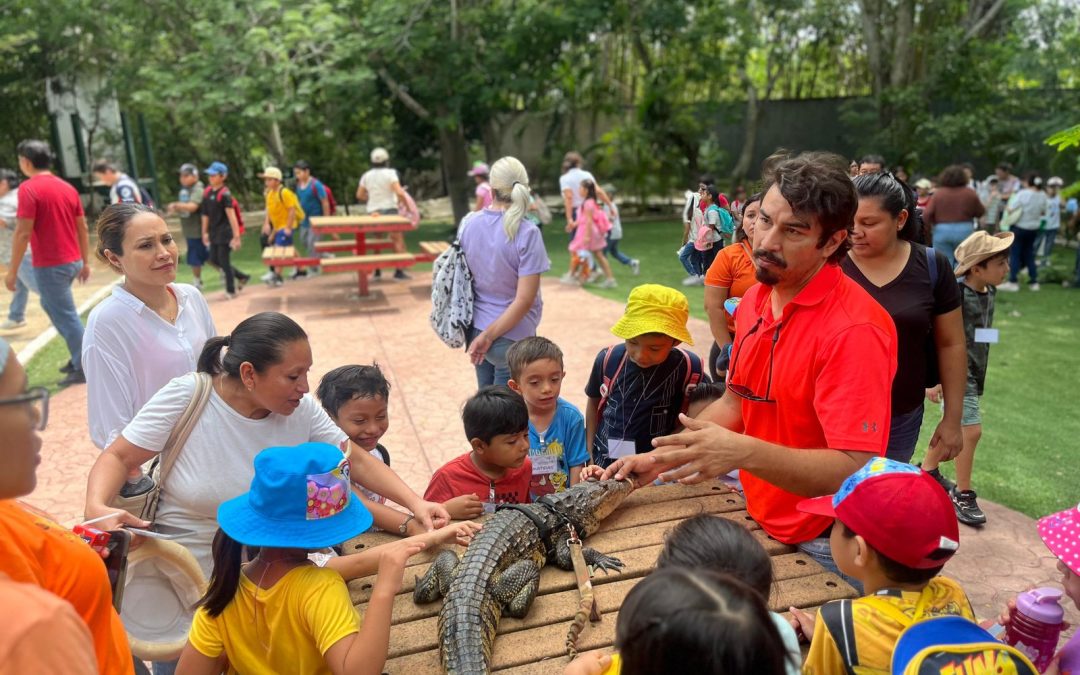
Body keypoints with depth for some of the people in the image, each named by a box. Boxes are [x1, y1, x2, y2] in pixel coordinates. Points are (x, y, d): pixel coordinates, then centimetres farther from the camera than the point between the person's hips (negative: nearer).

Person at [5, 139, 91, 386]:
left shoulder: (29, 188, -13)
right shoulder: (67, 187, 8)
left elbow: (23, 233, -17)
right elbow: (83, 229, 11)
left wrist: (12, 271, -12)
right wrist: (85, 262, 18)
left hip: (50, 265, -8)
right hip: (72, 262, 8)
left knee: (66, 316, -1)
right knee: (50, 305, 24)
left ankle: (84, 369, 6)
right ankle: (79, 356, 26)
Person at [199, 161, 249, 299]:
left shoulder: (225, 194, -14)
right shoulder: (207, 193, 7)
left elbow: (231, 215, -18)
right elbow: (205, 214, 13)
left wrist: (236, 236, -22)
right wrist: (205, 232, 15)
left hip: (225, 232, -7)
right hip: (214, 232, 8)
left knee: (224, 261, -2)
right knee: (214, 260, 12)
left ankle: (231, 290, 12)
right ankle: (242, 277, 27)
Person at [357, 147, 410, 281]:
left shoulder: (366, 175, 6)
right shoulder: (390, 173, -9)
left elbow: (359, 195, 9)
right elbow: (399, 193, -20)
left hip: (373, 212, 5)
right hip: (389, 210, -5)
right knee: (398, 240, -2)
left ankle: (377, 271, 18)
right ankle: (399, 271, -13)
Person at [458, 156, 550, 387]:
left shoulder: (468, 224, -3)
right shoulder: (527, 233, -18)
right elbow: (524, 299, -21)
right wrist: (489, 335, -14)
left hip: (475, 329, 5)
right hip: (511, 337, -5)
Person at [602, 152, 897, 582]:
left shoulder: (854, 330, -25)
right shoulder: (755, 300, -1)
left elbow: (856, 470, -29)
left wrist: (744, 452, -41)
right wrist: (659, 458, 0)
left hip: (820, 547, -6)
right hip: (760, 518, 7)